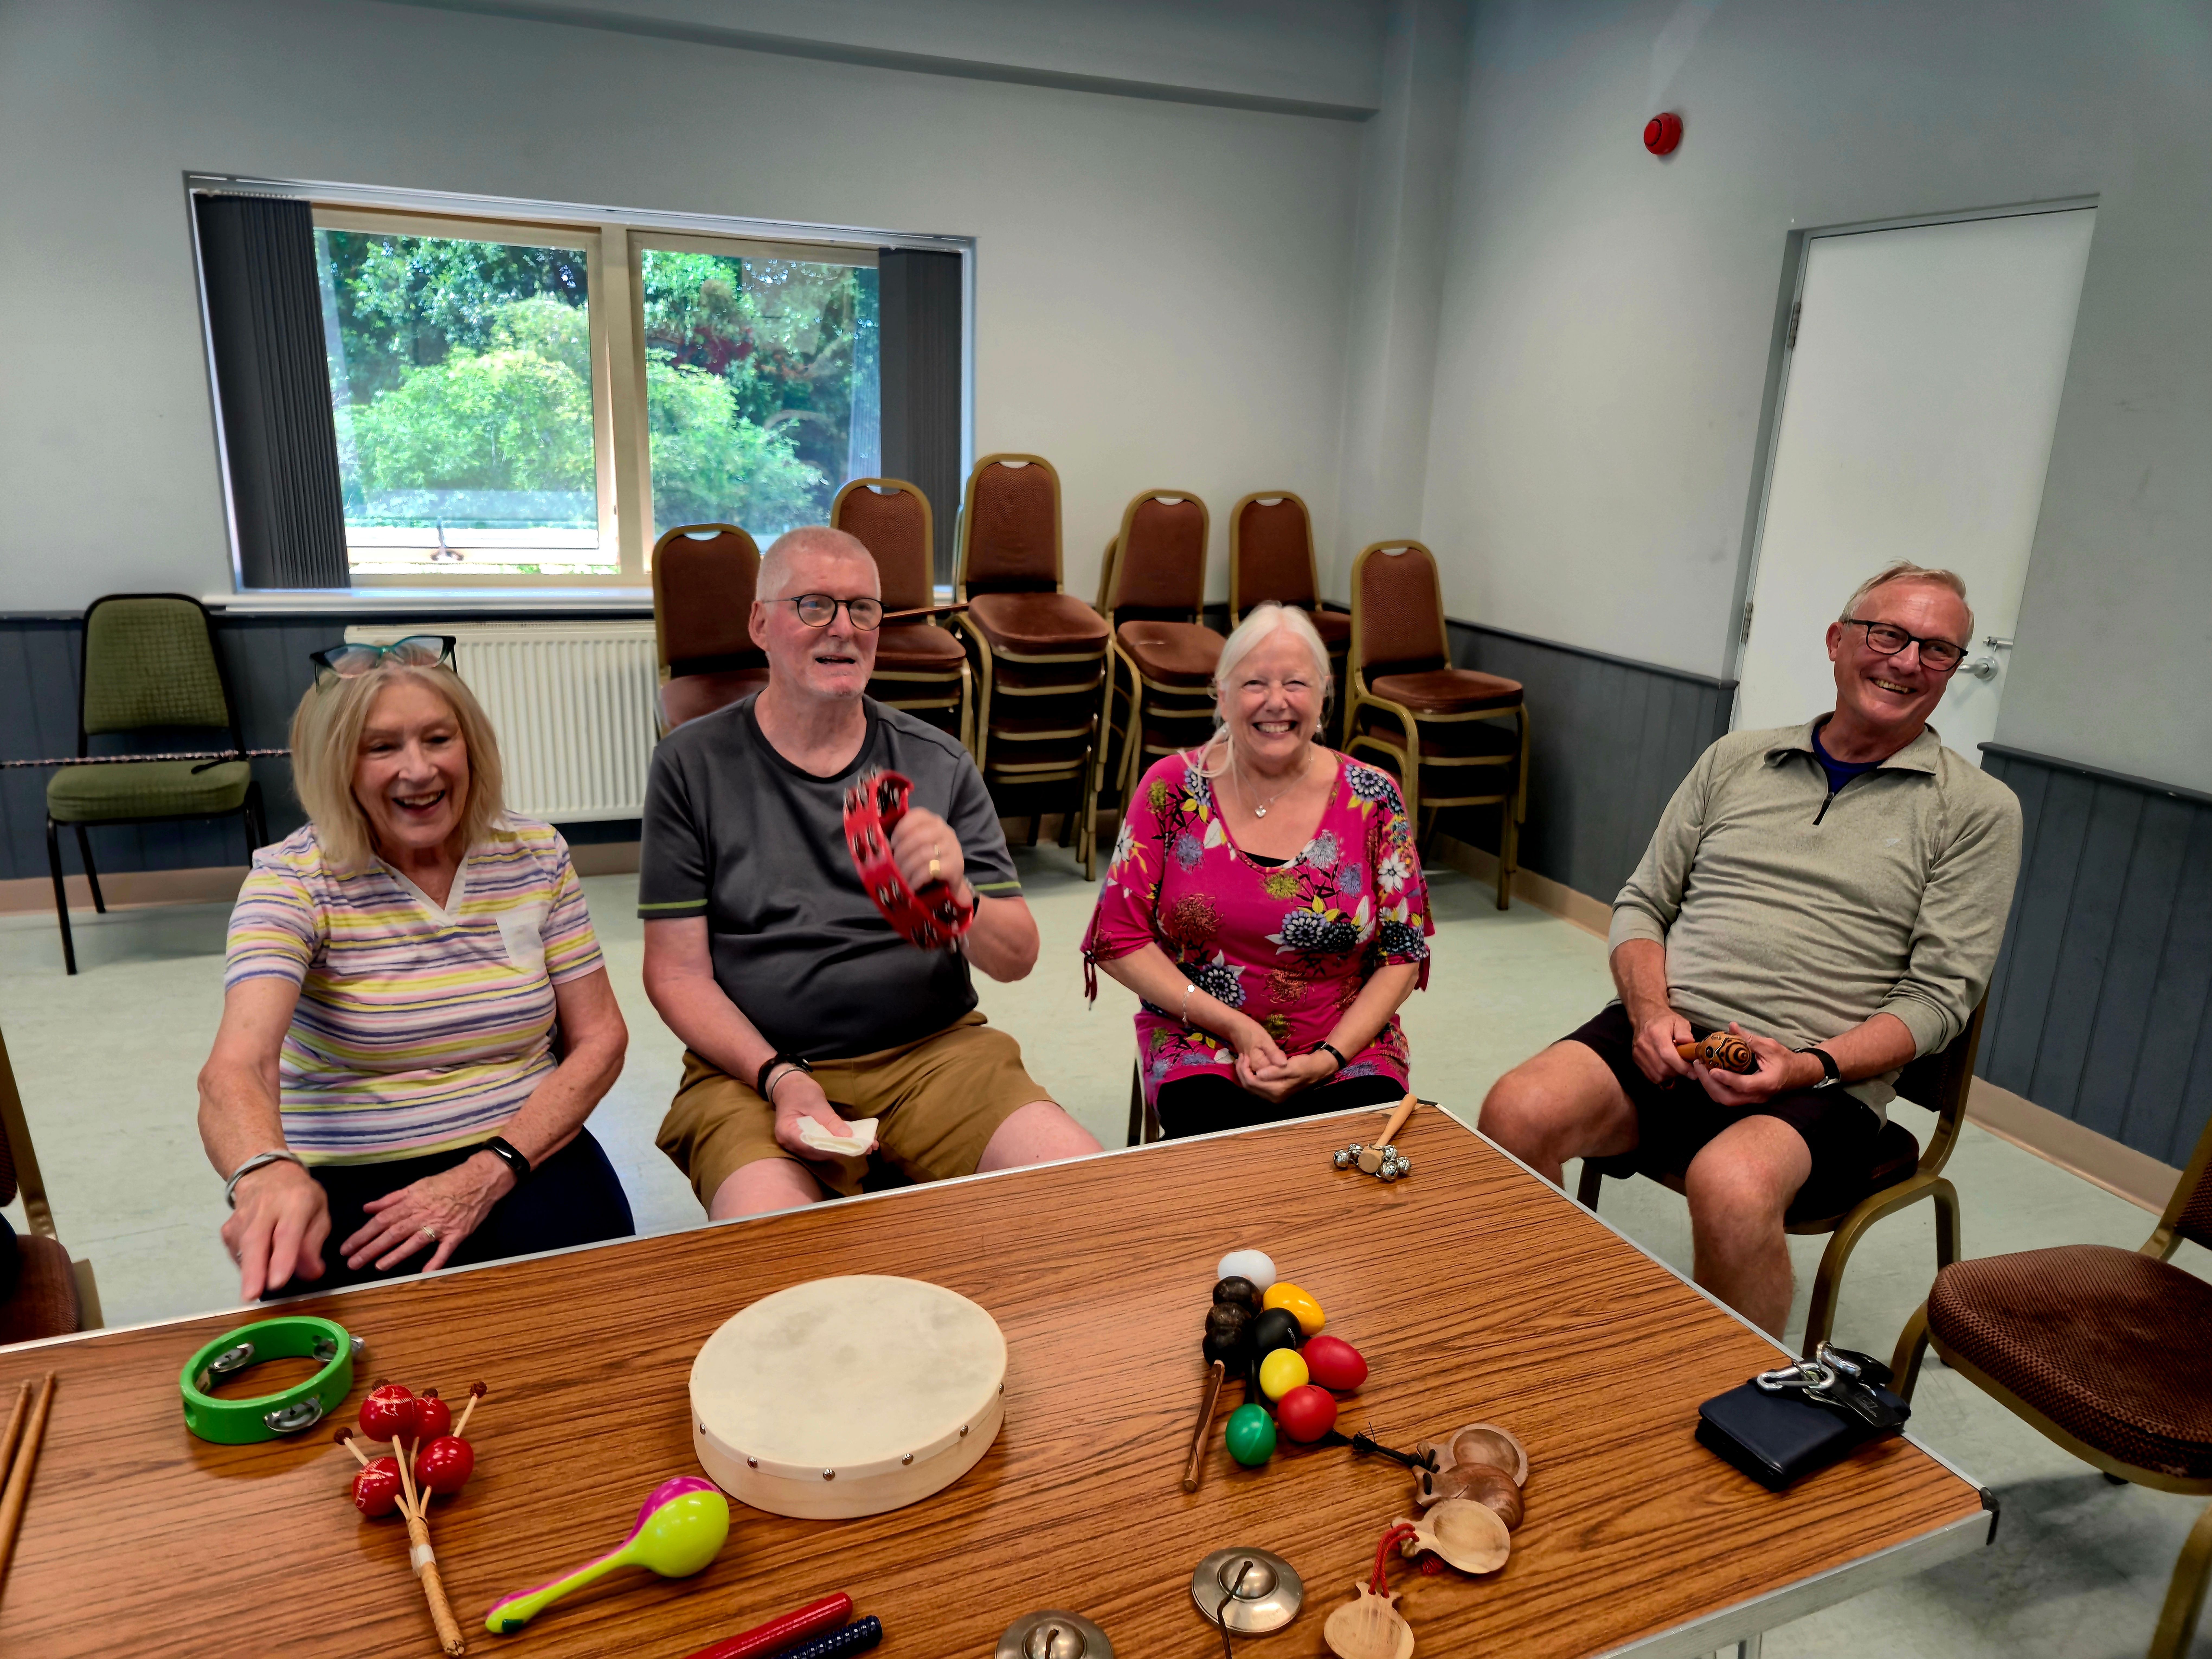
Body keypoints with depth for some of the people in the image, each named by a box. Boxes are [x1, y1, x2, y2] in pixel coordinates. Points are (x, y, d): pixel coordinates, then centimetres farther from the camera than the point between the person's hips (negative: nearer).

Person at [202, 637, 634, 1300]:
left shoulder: (535, 855, 1)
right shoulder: (294, 879, -7)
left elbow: (598, 1039, 1)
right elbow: (236, 1069, -22)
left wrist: (489, 1173, -14)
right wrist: (267, 1173, -45)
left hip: (525, 1153, 2)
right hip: (352, 1183, -1)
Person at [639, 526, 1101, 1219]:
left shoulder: (939, 764, 6)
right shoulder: (693, 764, 2)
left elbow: (1018, 957, 2)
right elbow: (677, 972, 1)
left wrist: (958, 898, -22)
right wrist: (780, 1077, -15)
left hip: (933, 1051, 3)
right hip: (757, 1065, -2)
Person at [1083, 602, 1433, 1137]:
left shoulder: (1373, 798, -1)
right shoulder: (1171, 789, -3)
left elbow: (1403, 954, 3)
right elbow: (1119, 938, -2)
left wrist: (1330, 1058, -11)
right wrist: (1235, 1026, -11)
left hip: (1348, 1045, 1)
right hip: (1202, 1041, 0)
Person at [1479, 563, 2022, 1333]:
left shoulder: (1978, 810, 7)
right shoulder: (1735, 759, 16)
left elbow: (1938, 997, 1)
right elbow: (1641, 905, 15)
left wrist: (1810, 1065, -15)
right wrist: (1652, 1011, -5)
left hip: (1822, 1079, -2)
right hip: (1667, 1035, 3)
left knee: (1732, 1186, -36)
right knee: (1518, 1113, -26)